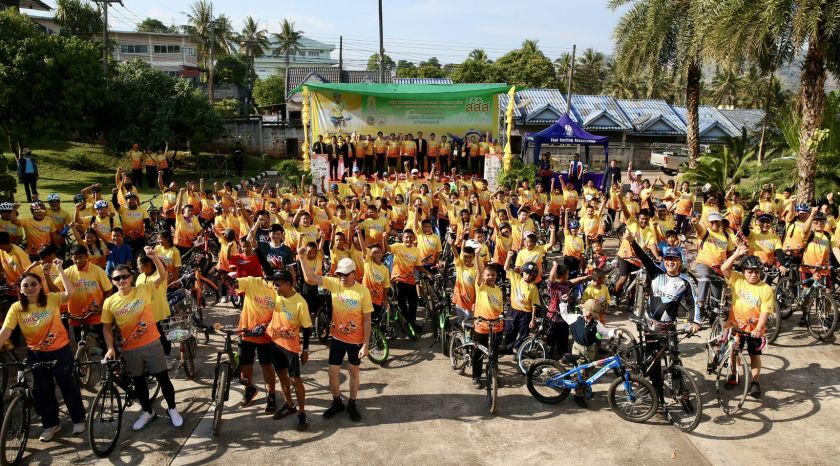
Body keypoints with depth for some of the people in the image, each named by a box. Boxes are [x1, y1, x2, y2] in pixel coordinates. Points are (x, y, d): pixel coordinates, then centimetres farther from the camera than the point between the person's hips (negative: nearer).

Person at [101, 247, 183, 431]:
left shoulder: (144, 290, -9)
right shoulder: (110, 302, -4)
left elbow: (162, 275, -16)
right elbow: (107, 327, 3)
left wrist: (154, 257, -32)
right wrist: (110, 348, -8)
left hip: (152, 344, -2)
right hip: (130, 350, 2)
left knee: (163, 378, 6)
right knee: (138, 382, 16)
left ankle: (172, 409, 25)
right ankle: (147, 412, 35)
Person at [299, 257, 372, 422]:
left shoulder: (363, 291, -17)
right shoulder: (333, 283, -10)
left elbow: (367, 320, -12)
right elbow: (310, 278, -20)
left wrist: (365, 344, -13)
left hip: (356, 340, -2)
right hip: (338, 337, 2)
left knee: (354, 372, 14)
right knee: (333, 372, 9)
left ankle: (352, 404, 32)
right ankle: (337, 402, 32)